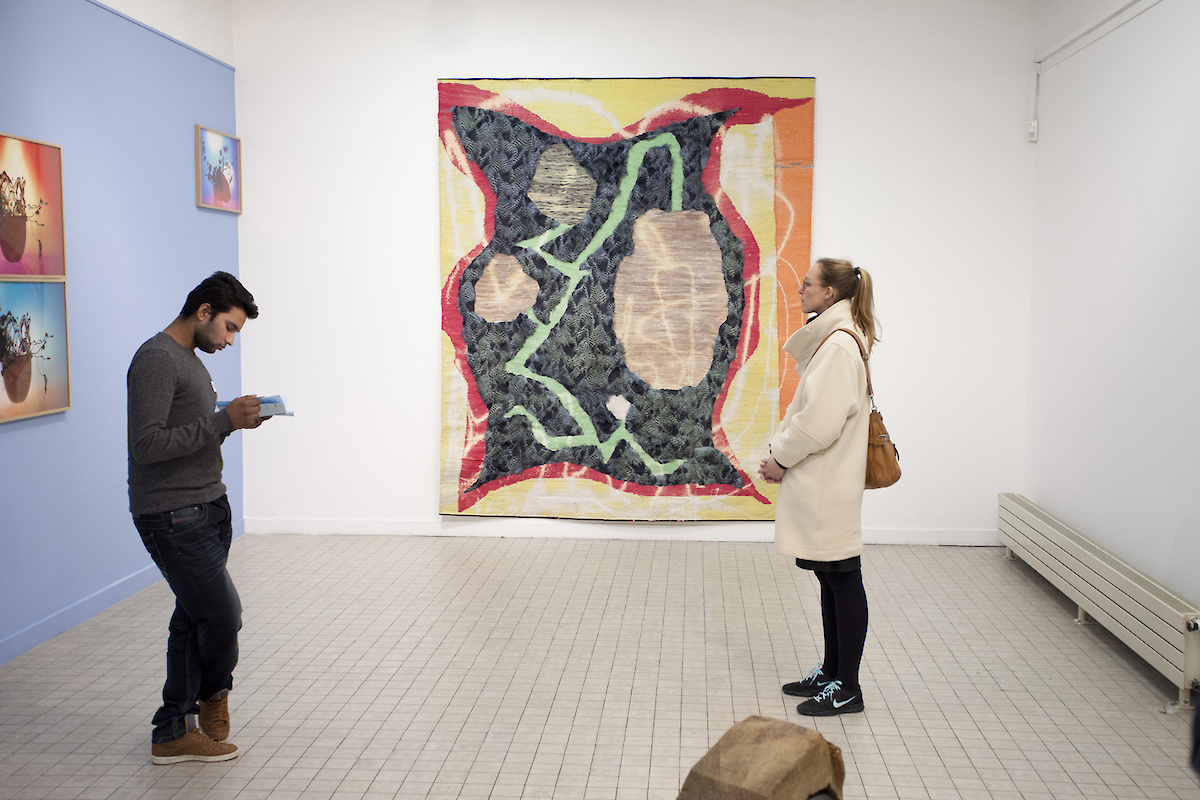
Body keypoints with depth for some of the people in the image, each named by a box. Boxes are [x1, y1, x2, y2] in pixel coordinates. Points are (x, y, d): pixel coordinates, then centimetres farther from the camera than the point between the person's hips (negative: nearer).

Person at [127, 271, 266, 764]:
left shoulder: (190, 359, 18)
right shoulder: (156, 359, -15)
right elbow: (147, 445, -23)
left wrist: (233, 421, 5)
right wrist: (224, 420, -22)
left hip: (207, 509, 10)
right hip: (173, 517, -10)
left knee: (194, 620, 11)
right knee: (222, 615, -7)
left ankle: (173, 734, 20)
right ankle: (214, 695, 21)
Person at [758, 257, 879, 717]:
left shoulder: (839, 344, -18)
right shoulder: (829, 339, 15)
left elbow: (821, 421, -24)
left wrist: (781, 458, -11)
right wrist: (779, 452, 7)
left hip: (830, 488, -10)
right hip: (818, 485, 10)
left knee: (843, 582, 0)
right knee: (830, 581, 17)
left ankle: (847, 688, 10)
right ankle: (831, 673, 29)